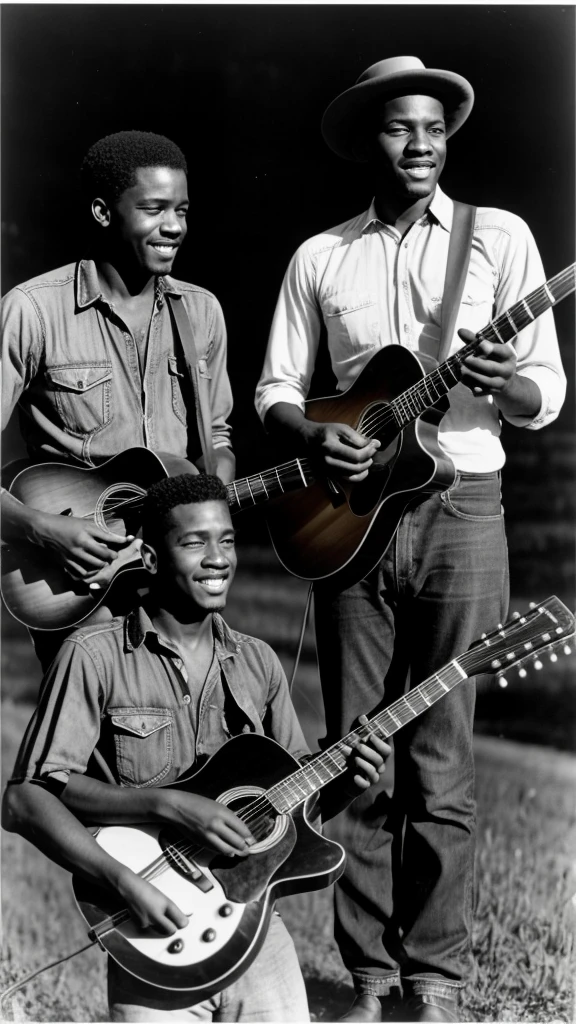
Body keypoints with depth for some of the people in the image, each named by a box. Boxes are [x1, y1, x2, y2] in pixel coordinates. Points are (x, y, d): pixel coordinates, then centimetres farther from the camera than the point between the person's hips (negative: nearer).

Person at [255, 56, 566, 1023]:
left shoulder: (499, 236, 4)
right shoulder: (319, 257, 10)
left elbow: (548, 393, 2)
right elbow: (274, 389, 11)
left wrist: (508, 386, -21)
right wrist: (316, 437, -10)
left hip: (458, 508, -2)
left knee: (440, 762, -1)